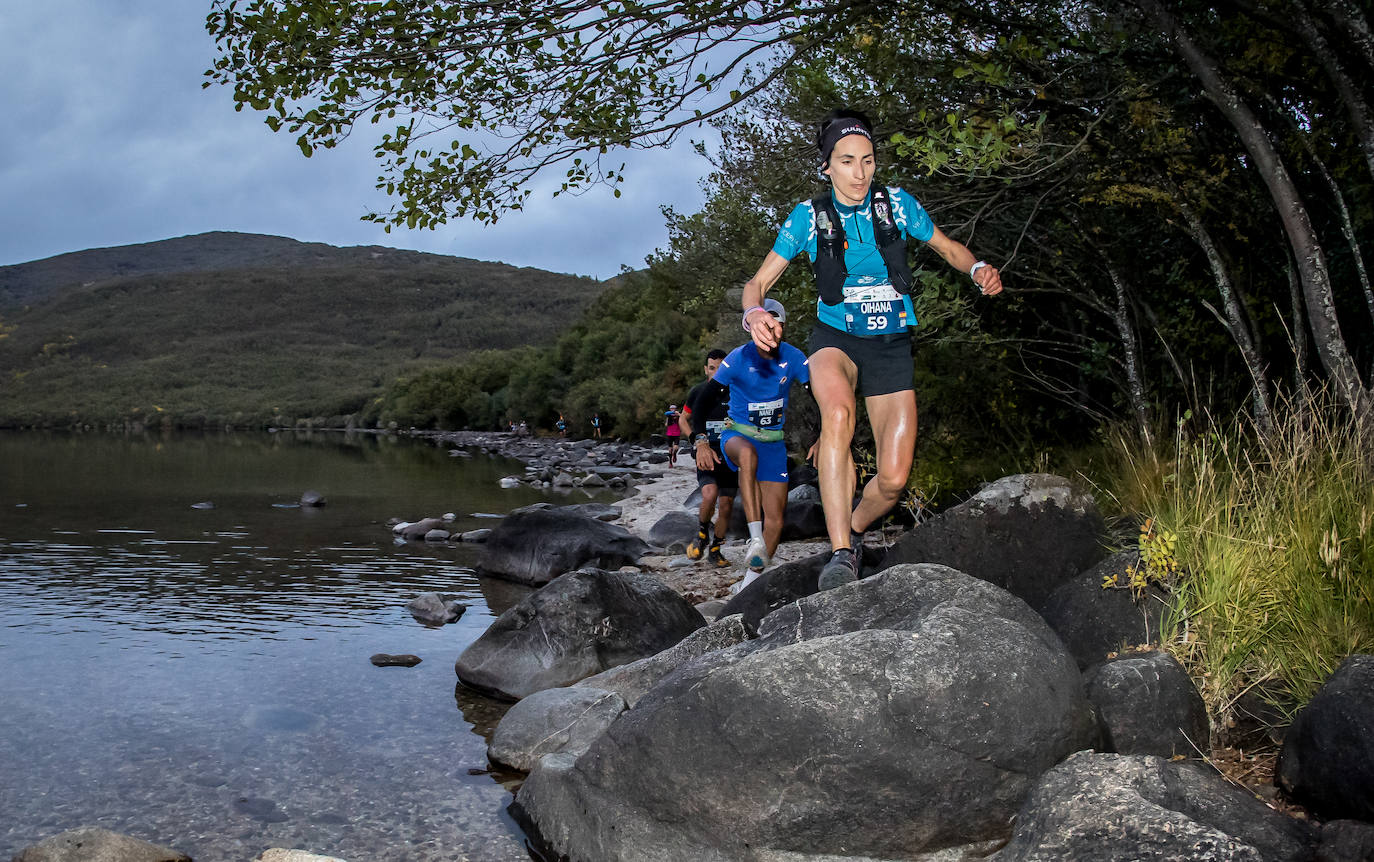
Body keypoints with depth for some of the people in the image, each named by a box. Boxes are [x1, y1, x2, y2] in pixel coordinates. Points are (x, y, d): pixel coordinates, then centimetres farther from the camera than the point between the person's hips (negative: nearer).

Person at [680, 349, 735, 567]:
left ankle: (714, 550, 22)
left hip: (730, 457, 2)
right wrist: (696, 441, -4)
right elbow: (683, 420, 10)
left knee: (726, 505, 3)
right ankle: (702, 533, 3)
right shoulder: (698, 392, -2)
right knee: (710, 494, -25)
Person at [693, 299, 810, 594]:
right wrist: (701, 441, -25)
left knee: (776, 518, -2)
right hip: (738, 434, -3)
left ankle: (750, 582, 14)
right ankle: (755, 539, -43)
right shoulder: (738, 358, -15)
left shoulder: (793, 358, -8)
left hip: (774, 443, 4)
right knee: (748, 453, -42)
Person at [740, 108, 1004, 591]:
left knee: (893, 481, -10)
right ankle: (841, 555, -35)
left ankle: (853, 530, 25)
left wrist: (979, 269, -10)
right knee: (838, 413, -38)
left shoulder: (897, 205, -2)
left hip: (891, 346, 2)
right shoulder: (809, 217, -4)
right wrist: (755, 314, -27)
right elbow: (757, 283, -3)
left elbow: (947, 248, 12)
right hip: (836, 338, -1)